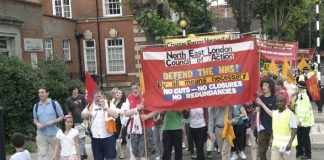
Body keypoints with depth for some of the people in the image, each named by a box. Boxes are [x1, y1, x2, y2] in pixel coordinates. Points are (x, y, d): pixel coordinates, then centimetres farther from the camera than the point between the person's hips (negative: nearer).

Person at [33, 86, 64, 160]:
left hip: (54, 133, -2)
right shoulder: (36, 106, 6)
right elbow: (35, 119, 17)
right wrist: (37, 123, -7)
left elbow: (61, 117, 0)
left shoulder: (54, 103, -4)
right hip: (41, 134, 2)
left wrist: (53, 122, -17)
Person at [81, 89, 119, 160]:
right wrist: (87, 114, -5)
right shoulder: (90, 106, 8)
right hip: (95, 137, 4)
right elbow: (82, 115, 18)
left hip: (108, 137, -3)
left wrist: (104, 107, -21)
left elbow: (116, 115, -17)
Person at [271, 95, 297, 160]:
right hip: (276, 145, 5)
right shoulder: (274, 113, 8)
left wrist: (290, 143, -22)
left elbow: (294, 130, -14)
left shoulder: (290, 114, -11)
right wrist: (271, 139, 16)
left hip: (287, 145, -5)